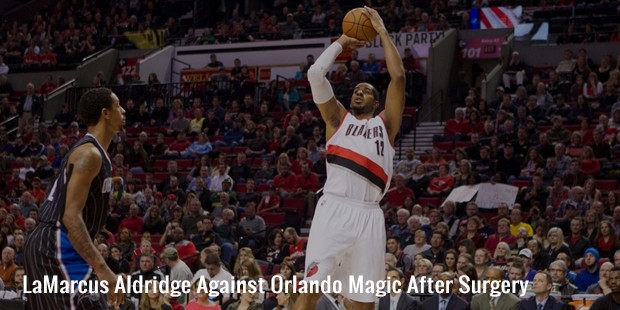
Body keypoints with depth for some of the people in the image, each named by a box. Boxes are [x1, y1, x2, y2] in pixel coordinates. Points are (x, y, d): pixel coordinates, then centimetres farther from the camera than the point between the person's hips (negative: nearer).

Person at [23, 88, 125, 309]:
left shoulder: (92, 152, 18)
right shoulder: (89, 153, -14)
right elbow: (71, 216, -24)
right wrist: (102, 268, -30)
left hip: (48, 245, 11)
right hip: (57, 247, -11)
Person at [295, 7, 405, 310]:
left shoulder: (385, 124, 22)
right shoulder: (338, 118, 21)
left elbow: (398, 76, 13)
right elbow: (315, 74, 9)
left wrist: (382, 30, 17)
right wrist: (341, 43, 21)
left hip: (368, 214, 2)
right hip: (334, 208, -2)